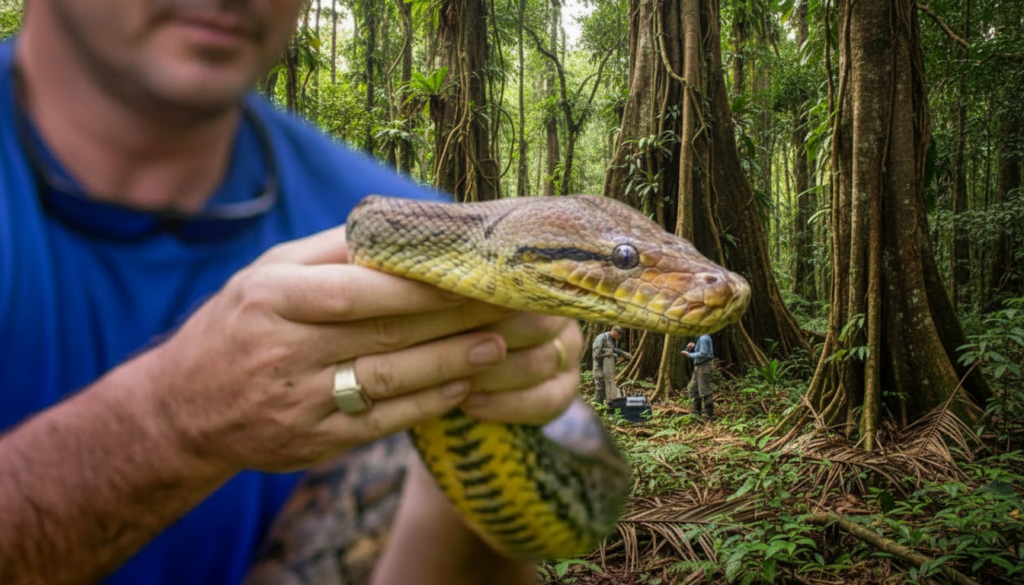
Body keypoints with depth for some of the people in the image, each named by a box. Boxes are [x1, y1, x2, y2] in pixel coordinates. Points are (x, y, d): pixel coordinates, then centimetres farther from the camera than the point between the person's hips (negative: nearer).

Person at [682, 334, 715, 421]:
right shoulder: (700, 338, 16)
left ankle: (709, 416, -4)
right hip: (698, 367, 11)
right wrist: (690, 348, 0)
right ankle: (697, 412, 20)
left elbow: (703, 354, -24)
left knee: (705, 391, -8)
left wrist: (689, 355, -16)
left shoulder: (704, 338, -15)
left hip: (704, 367, -11)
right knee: (693, 389, 14)